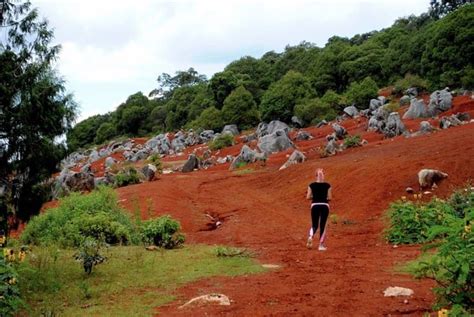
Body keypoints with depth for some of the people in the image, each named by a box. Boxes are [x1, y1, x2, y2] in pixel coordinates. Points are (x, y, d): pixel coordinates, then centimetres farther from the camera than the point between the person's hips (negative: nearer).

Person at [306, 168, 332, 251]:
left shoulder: (312, 185, -1)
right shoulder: (327, 185, -2)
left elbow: (308, 197, -2)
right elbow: (330, 198, -3)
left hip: (315, 205, 1)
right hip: (325, 205, -1)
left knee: (314, 225, 13)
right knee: (322, 225, 6)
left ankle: (310, 237, -17)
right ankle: (321, 245, 5)